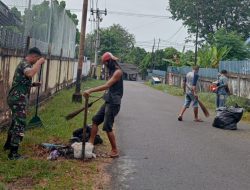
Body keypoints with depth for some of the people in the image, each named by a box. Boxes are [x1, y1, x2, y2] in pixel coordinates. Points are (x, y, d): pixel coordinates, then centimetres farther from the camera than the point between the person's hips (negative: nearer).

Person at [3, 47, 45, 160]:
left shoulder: (24, 64, 17)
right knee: (19, 125, -7)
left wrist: (33, 84, 14)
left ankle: (8, 145, 37)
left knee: (15, 122, 23)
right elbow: (30, 73, -41)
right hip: (18, 99, -11)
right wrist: (39, 62, -28)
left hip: (16, 98, 11)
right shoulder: (25, 64, -16)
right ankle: (13, 154, -4)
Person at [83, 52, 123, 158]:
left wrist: (90, 90, -30)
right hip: (108, 101, 10)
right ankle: (90, 143, 18)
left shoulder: (118, 72, -15)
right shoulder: (112, 71, 14)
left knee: (107, 127, -8)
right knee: (95, 120, 11)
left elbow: (106, 86, -25)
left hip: (114, 102, -10)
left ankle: (115, 151, 2)